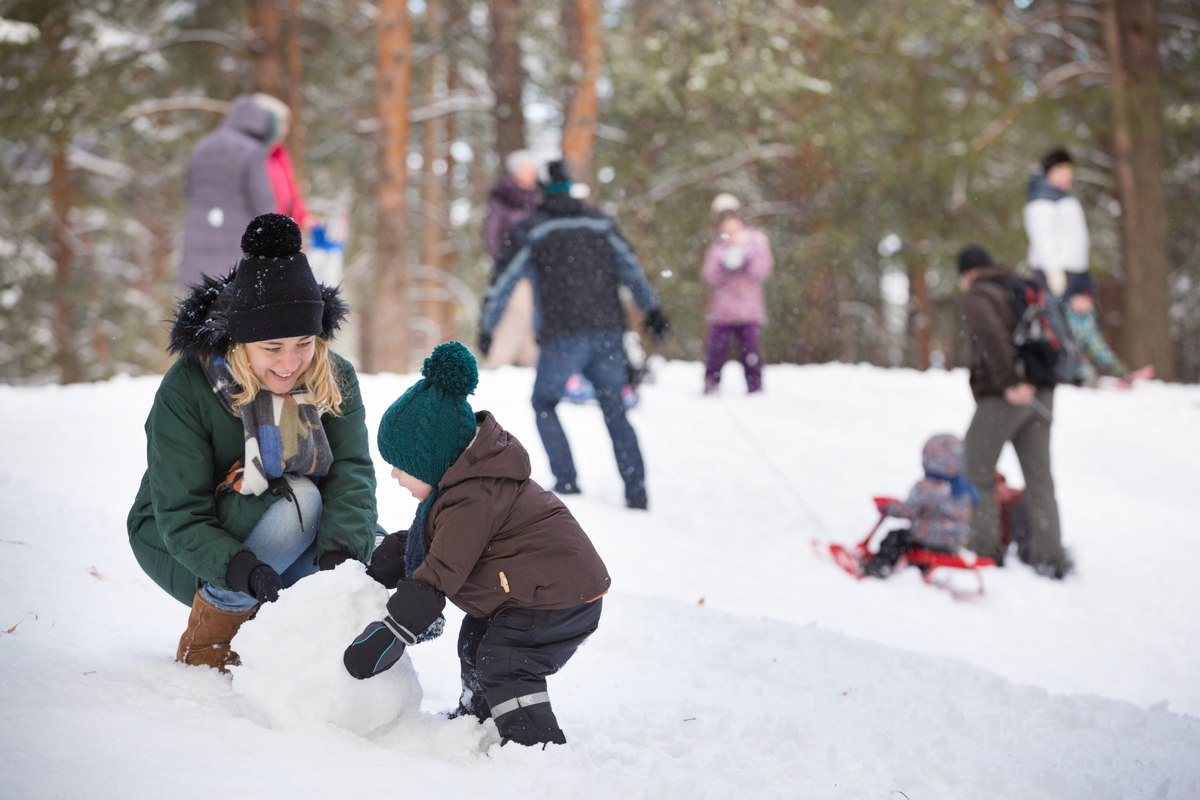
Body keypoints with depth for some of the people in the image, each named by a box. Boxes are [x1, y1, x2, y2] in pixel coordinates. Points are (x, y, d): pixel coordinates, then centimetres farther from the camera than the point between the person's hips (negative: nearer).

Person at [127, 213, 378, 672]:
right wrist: (241, 568, -47)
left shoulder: (335, 381, -12)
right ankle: (207, 643, -18)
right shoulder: (186, 389, -24)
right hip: (178, 549, -4)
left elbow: (352, 471, -24)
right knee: (298, 498, -31)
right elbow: (180, 516, -27)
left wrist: (341, 551, -45)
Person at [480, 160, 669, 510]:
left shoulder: (528, 230, 3)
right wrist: (652, 309, 16)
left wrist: (487, 327, 8)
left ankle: (566, 481, 4)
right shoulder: (600, 222, 13)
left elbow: (504, 281, 2)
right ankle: (636, 490, 5)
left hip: (563, 336, -4)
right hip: (608, 331, 4)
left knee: (544, 404, 14)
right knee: (615, 411, 12)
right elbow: (631, 268, 12)